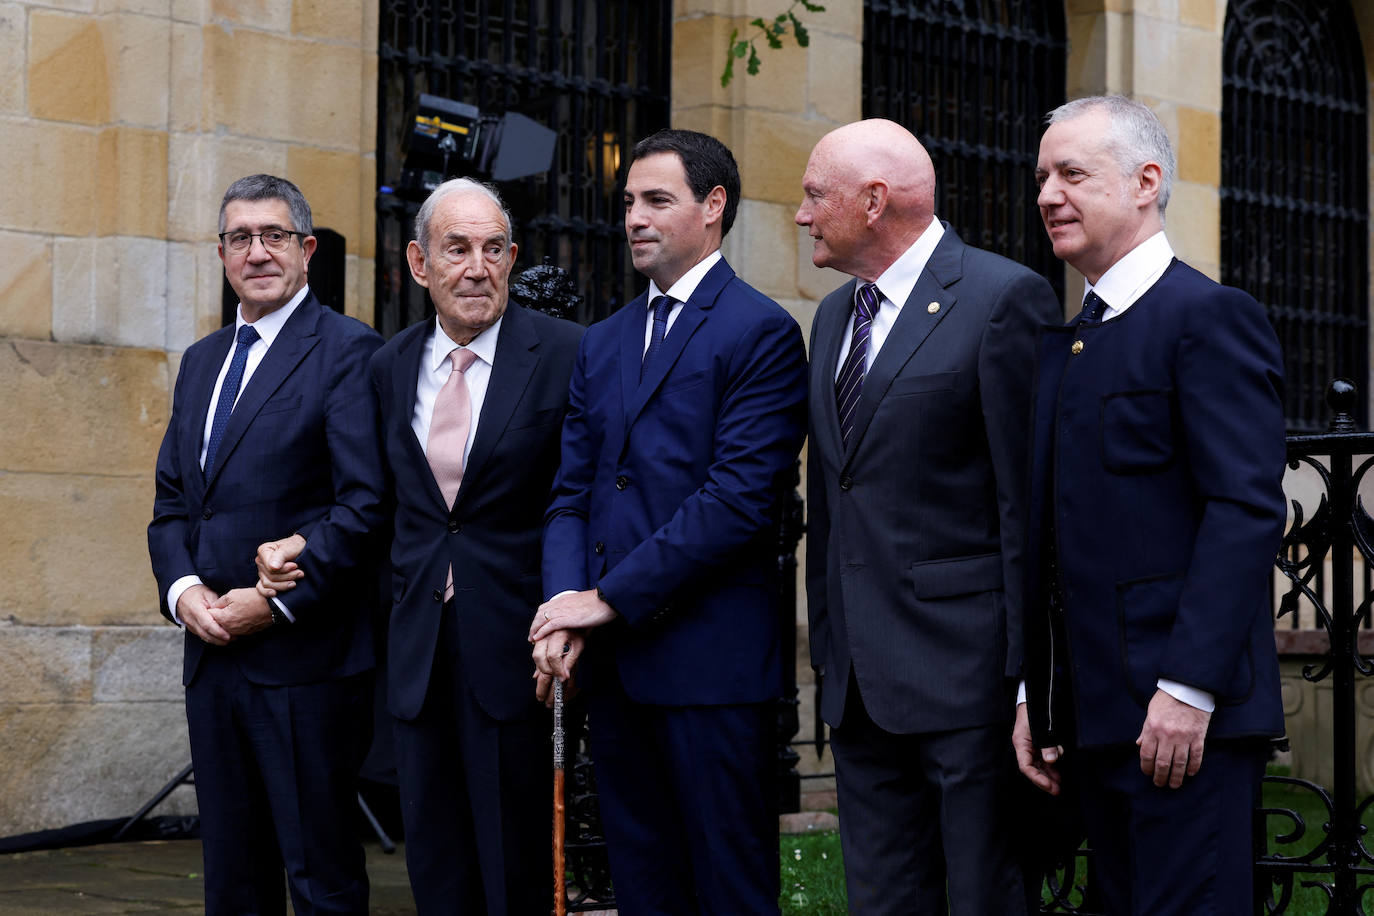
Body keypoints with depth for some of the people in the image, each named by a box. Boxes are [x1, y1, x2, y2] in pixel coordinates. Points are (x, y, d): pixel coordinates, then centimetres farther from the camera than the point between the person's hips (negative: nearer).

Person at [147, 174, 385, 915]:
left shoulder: (347, 351, -6)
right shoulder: (202, 361, 18)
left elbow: (365, 504, -14)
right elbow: (172, 499, 18)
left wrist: (275, 600, -16)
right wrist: (182, 589, -1)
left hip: (305, 655, -7)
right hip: (212, 652, 7)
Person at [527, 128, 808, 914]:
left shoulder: (760, 331, -6)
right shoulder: (603, 343, 18)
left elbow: (739, 497, -15)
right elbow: (572, 492, 14)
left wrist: (611, 598, -14)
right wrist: (566, 601, -5)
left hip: (710, 662, -7)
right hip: (613, 662, 7)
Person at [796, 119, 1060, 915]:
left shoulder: (1005, 299, -9)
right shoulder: (835, 317, 17)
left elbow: (1031, 500, -12)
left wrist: (1030, 678, -15)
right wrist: (828, 654, 16)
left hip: (967, 671, -8)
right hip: (861, 684, 8)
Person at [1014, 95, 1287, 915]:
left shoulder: (1210, 317, -7)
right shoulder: (1063, 344, 19)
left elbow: (1248, 509, -16)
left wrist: (1188, 689, -21)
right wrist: (1033, 696, 13)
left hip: (1186, 718, -8)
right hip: (1095, 721, 8)